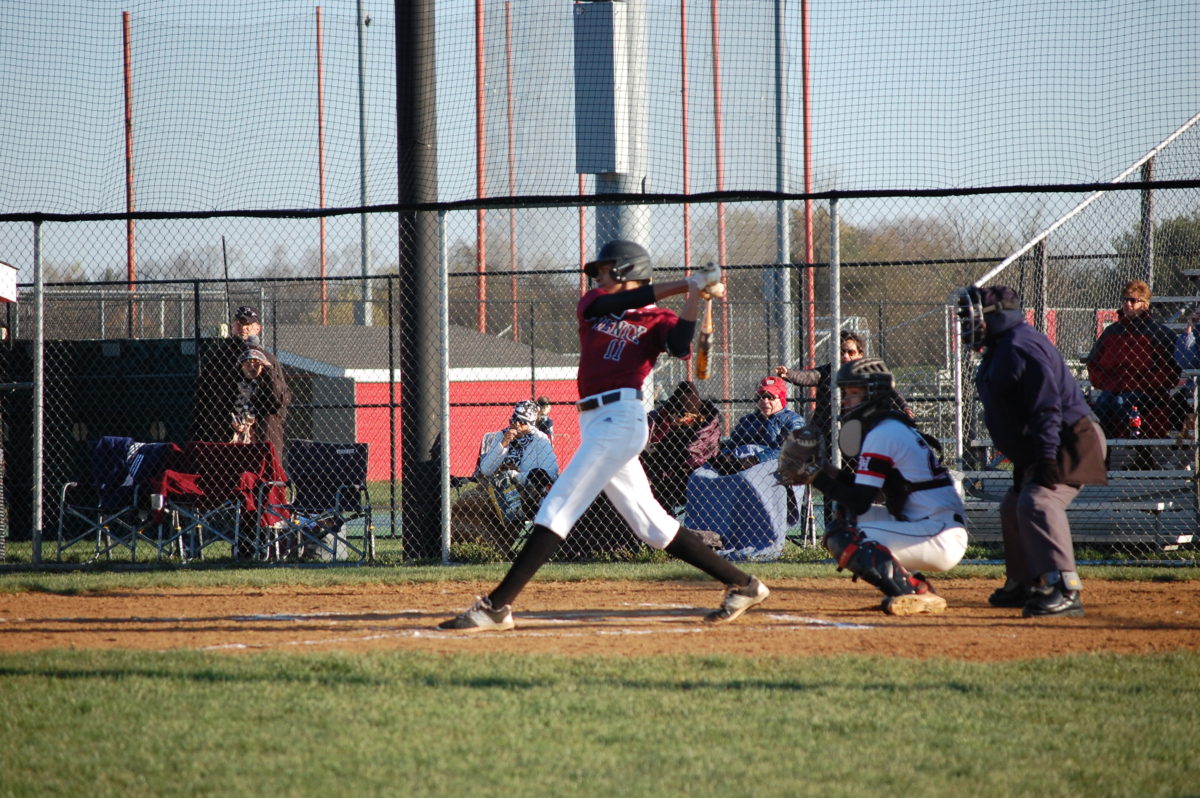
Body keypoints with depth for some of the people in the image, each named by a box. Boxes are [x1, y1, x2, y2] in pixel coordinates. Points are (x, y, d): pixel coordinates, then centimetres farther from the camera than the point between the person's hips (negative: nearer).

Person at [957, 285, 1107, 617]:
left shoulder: (1020, 347, -18)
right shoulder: (1000, 350, 17)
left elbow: (1047, 405, -27)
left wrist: (1046, 458, -32)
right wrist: (1027, 461, 23)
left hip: (1071, 443, -12)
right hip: (1038, 452, 12)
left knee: (1037, 502, -29)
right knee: (1013, 508, 22)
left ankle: (1064, 590, -38)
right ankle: (1023, 585, 36)